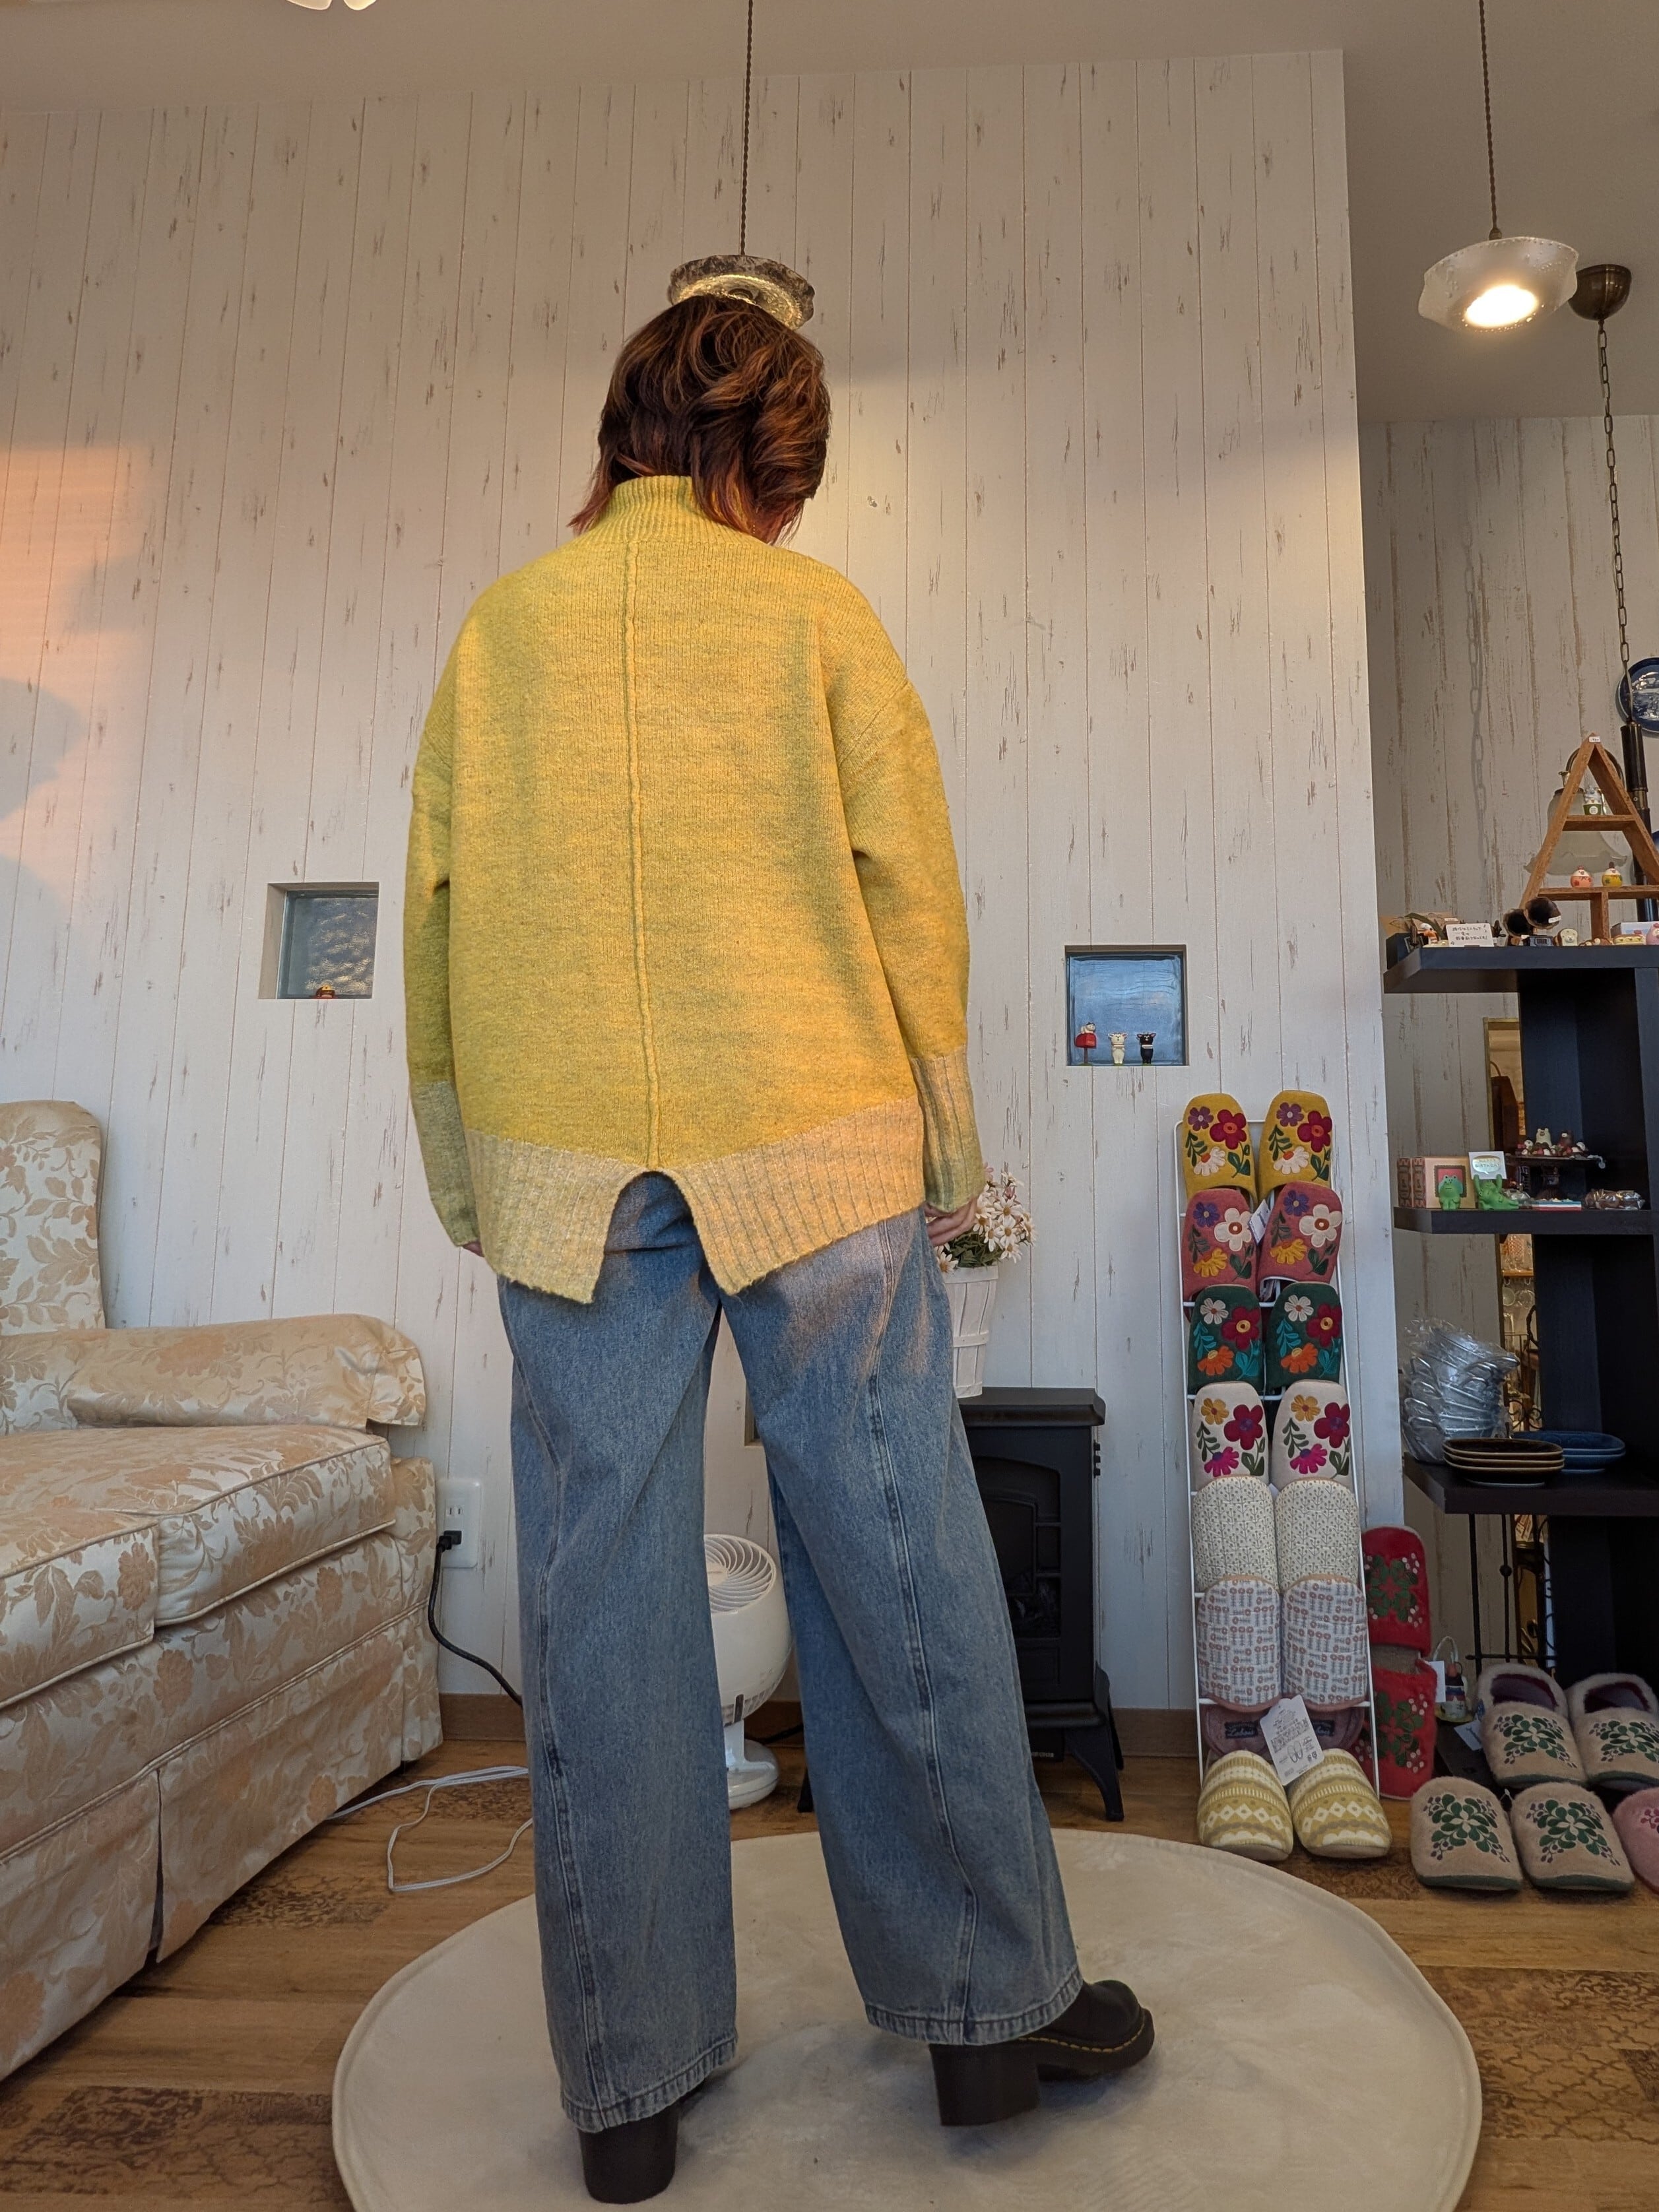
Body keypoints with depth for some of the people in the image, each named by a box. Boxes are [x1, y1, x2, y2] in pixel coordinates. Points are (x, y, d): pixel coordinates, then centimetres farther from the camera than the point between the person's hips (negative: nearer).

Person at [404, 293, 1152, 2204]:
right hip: (810, 1150, -2)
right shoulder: (815, 613, 6)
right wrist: (952, 1155, 8)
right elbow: (910, 893, 1)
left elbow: (438, 913, 10)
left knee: (602, 1602, 7)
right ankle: (986, 2002, 22)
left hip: (568, 1168, 3)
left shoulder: (500, 629, 12)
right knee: (896, 1575, 7)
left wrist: (468, 1175, 16)